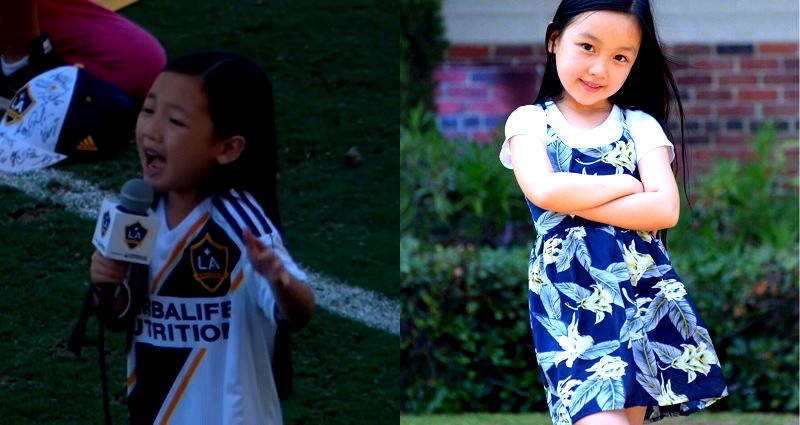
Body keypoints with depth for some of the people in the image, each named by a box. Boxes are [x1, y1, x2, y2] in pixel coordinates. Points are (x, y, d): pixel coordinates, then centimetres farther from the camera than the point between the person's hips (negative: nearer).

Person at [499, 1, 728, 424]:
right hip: (569, 298, -2)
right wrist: (627, 185, -5)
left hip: (645, 292, 2)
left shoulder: (641, 126, 9)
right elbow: (545, 191, -14)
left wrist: (573, 199, -11)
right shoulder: (529, 121, 5)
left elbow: (665, 210, -7)